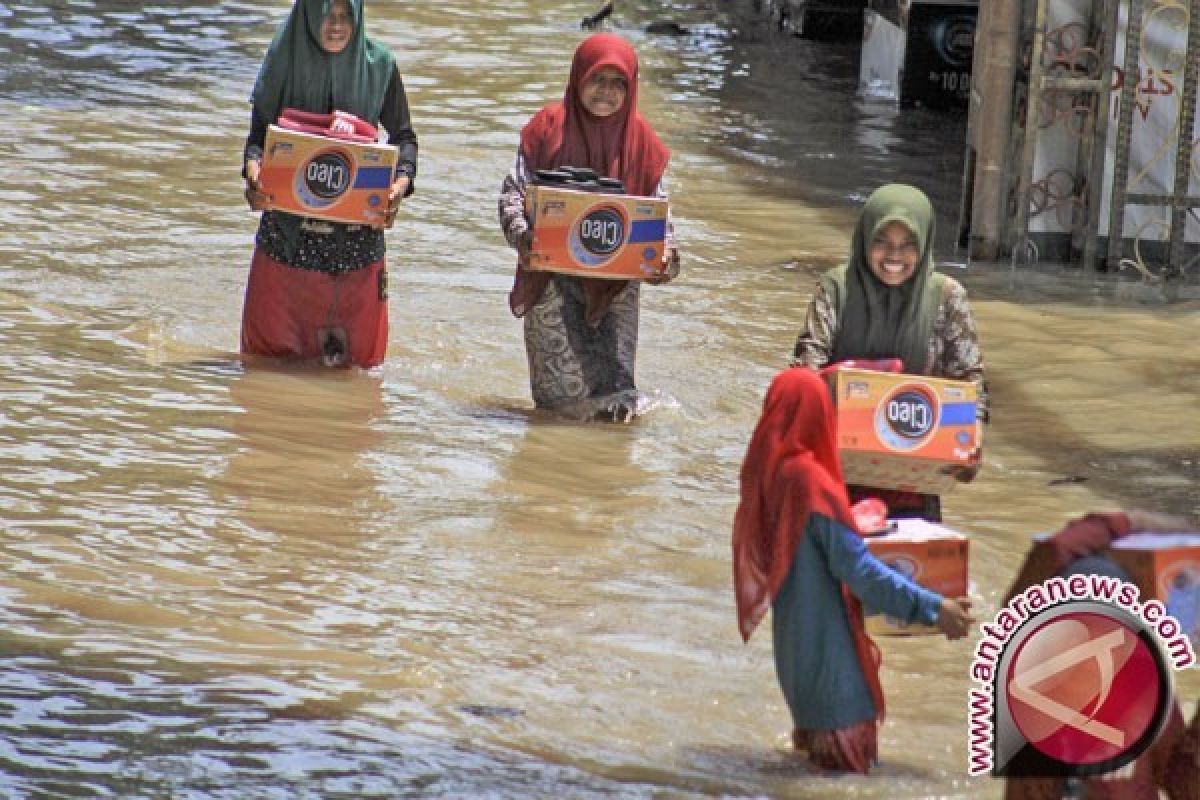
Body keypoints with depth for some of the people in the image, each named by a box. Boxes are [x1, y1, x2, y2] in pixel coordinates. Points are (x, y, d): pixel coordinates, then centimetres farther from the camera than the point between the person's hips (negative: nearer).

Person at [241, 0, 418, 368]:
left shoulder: (379, 64, -2)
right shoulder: (285, 58, -2)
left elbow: (403, 136, 6)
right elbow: (259, 131, 3)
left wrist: (402, 181, -13)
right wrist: (253, 166, -19)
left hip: (358, 223, 0)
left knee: (356, 351, 5)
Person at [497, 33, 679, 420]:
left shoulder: (640, 139, 4)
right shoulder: (550, 126, -1)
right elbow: (514, 190, -2)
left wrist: (665, 250, -13)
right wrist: (520, 233, -22)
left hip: (616, 282, 2)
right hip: (554, 275, -2)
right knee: (566, 389, -6)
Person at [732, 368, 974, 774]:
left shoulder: (766, 470, 0)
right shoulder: (810, 480, -24)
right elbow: (856, 567, -24)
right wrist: (932, 607, -23)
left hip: (794, 629, 9)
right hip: (824, 630, -9)